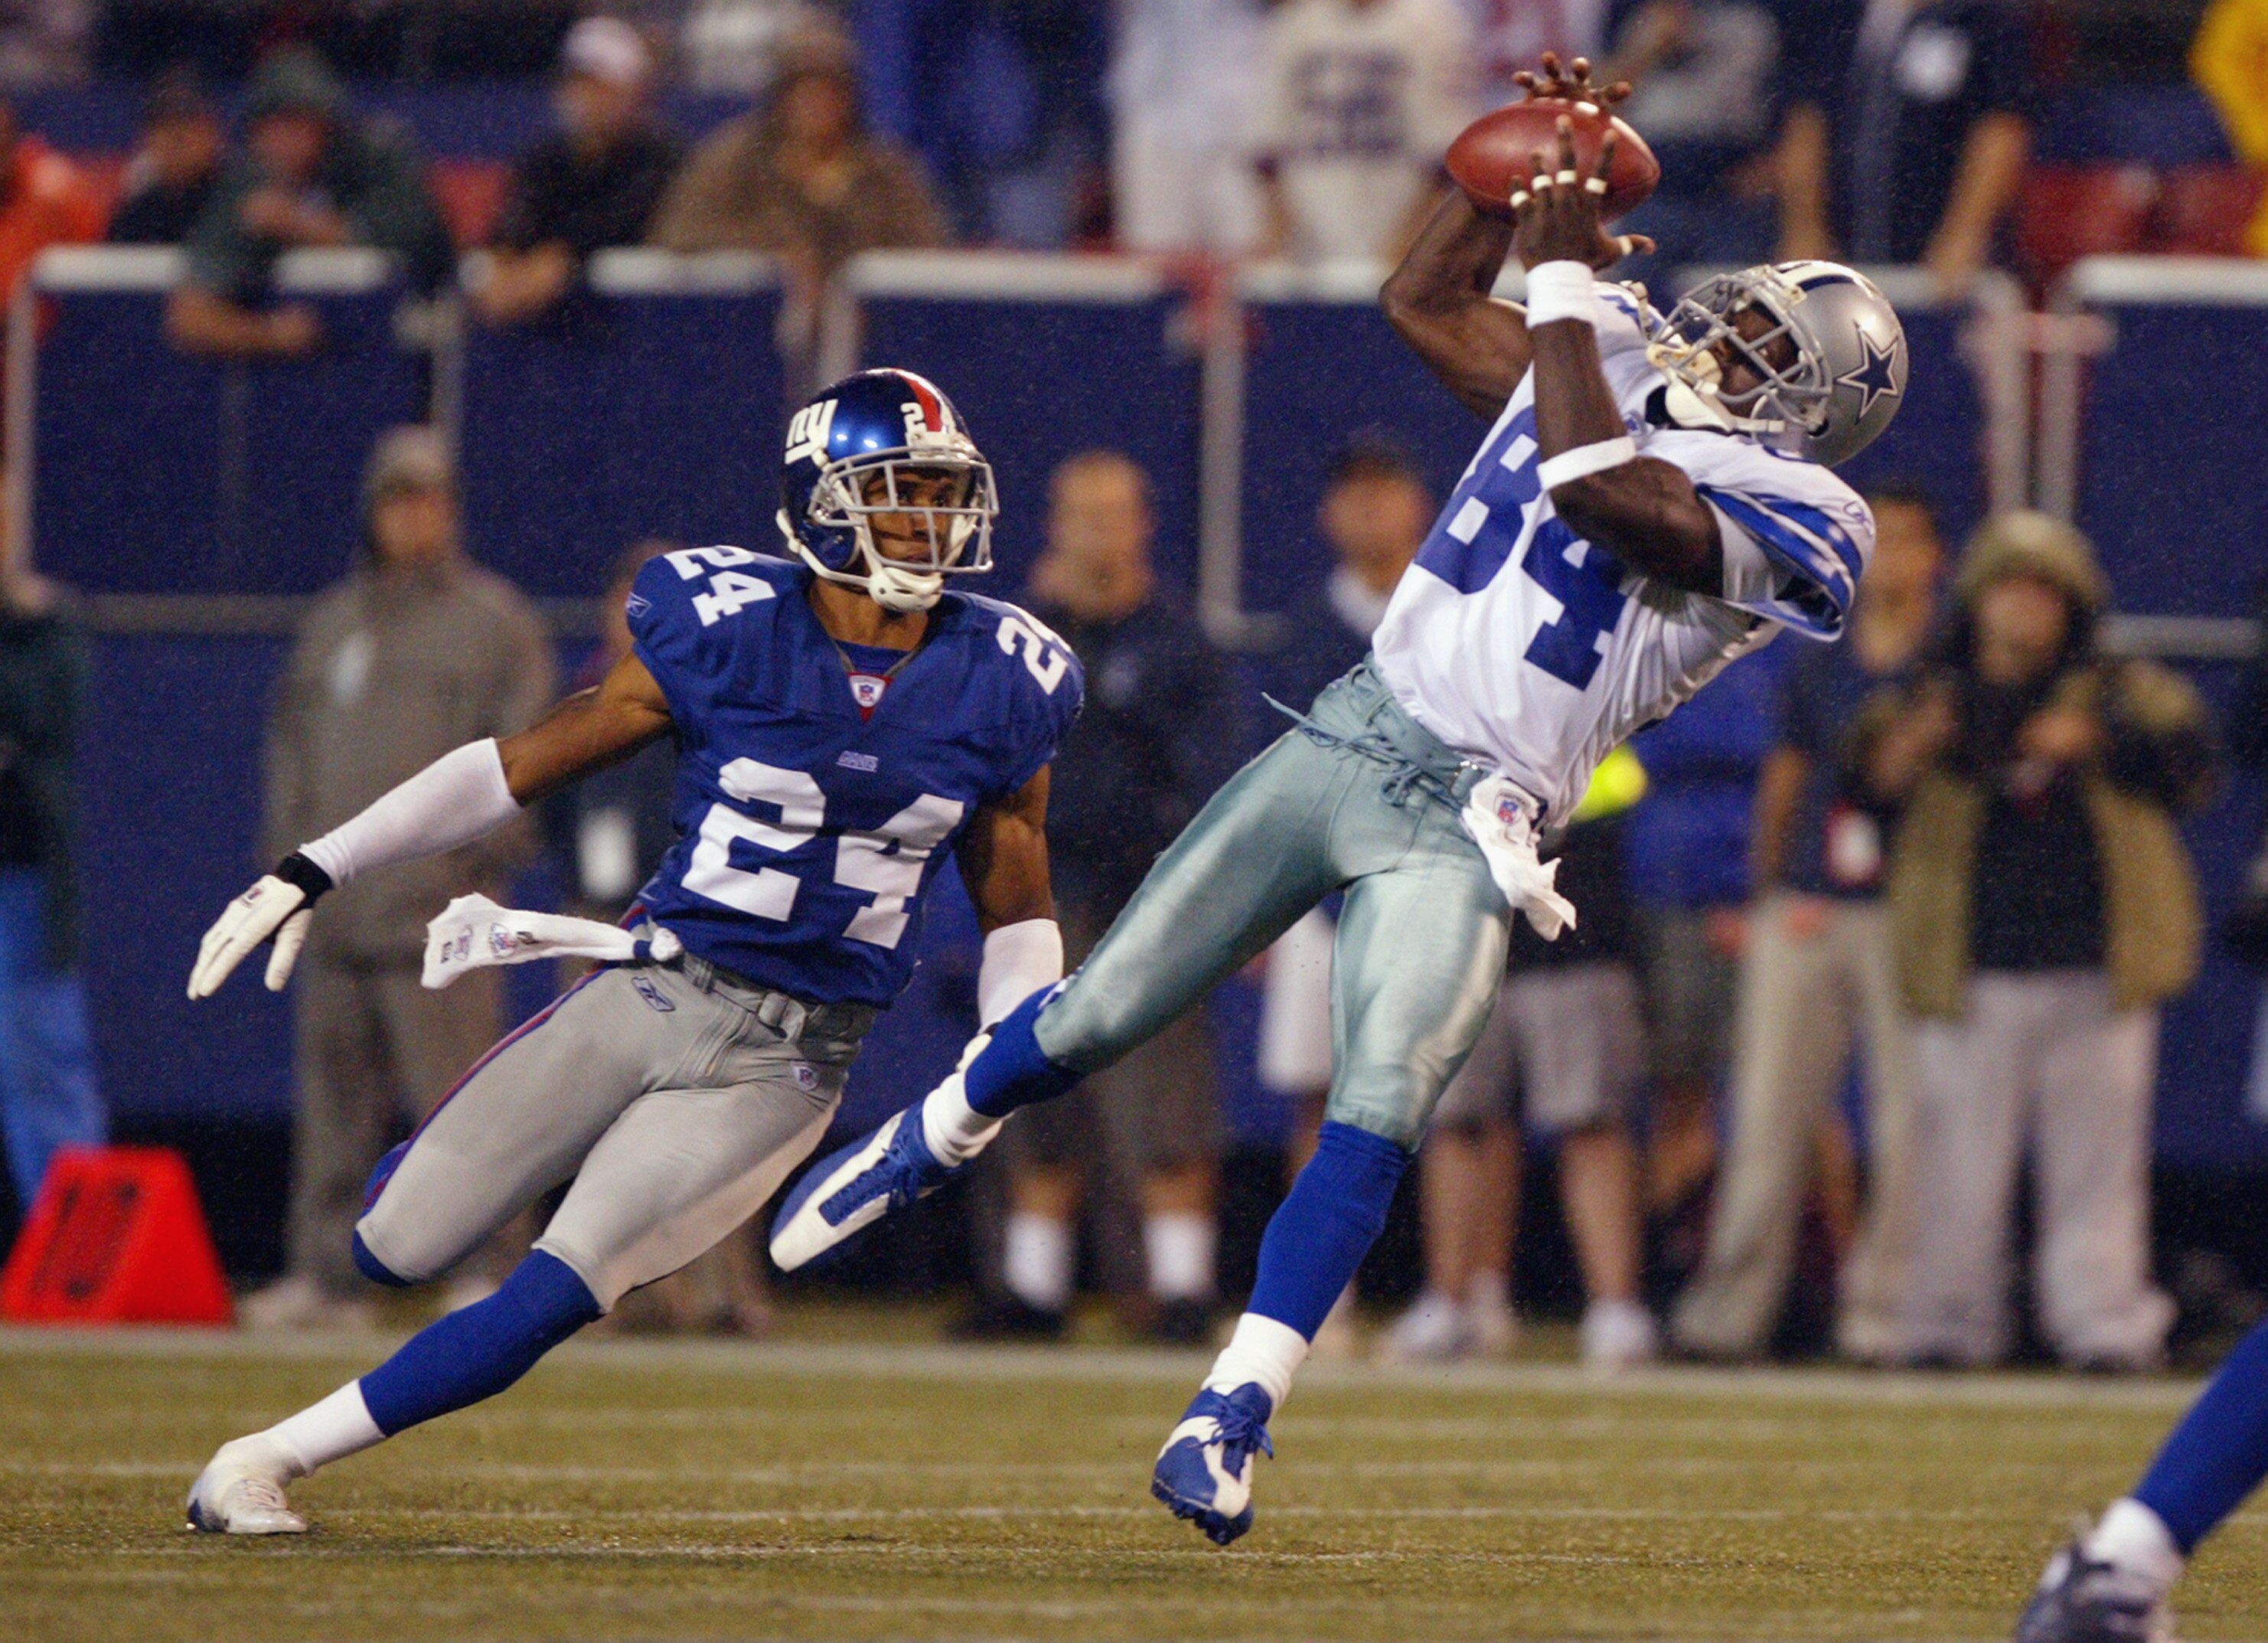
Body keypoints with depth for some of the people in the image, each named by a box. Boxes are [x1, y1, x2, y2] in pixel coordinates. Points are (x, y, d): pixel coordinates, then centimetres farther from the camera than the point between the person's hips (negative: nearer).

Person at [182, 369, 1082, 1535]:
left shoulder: (995, 687, 0)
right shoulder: (726, 634, -7)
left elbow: (1016, 917, 11)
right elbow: (524, 768, -2)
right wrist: (311, 872, -5)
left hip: (788, 1066, 0)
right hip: (650, 998, 0)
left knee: (556, 1296, -17)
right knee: (399, 1251, 3)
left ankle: (273, 1458, -4)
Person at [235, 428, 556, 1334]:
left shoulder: (493, 620, 2)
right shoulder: (332, 621, 21)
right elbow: (293, 741, 24)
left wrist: (478, 854, -12)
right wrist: (290, 859, 14)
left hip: (435, 908, -6)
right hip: (336, 908, 6)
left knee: (453, 1089, -11)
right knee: (336, 1093, 7)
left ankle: (488, 1264, -10)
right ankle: (328, 1272, 10)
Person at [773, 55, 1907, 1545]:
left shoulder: (1792, 518, -10)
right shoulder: (1616, 369, 12)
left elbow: (1600, 488, -27)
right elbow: (1422, 301, 24)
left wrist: (1566, 277, -18)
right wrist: (1527, 157, 12)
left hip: (1463, 825, -5)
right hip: (1349, 733, 5)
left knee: (1377, 1125, -21)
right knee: (1097, 1020, 9)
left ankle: (1228, 1423, -18)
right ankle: (929, 1143, 36)